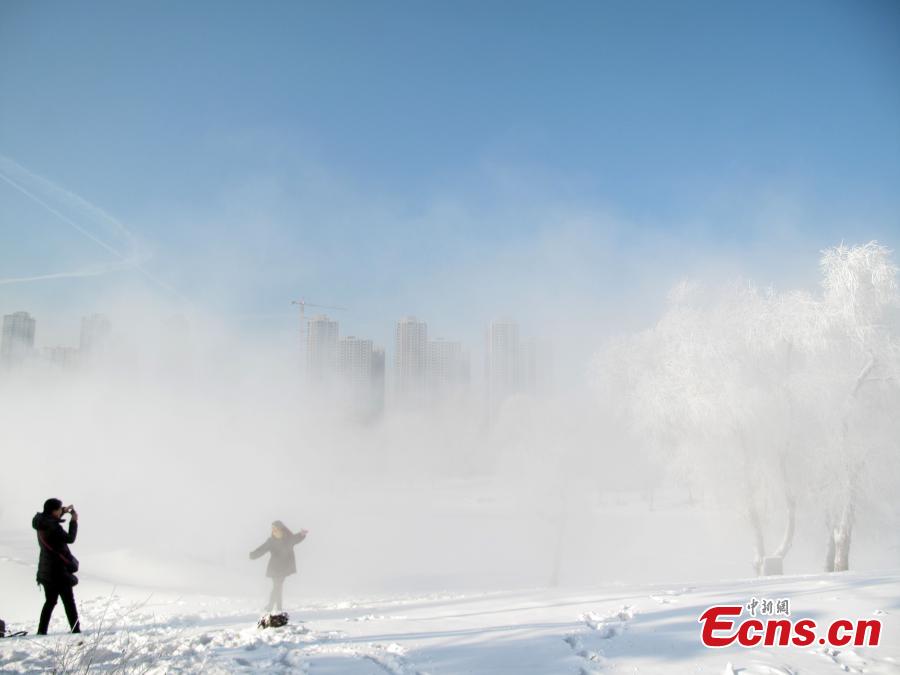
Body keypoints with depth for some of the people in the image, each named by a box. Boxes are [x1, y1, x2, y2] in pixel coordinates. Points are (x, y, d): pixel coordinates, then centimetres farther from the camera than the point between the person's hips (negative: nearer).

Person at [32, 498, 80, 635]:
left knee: (50, 601, 18)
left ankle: (41, 631, 17)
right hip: (58, 569, -8)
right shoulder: (53, 527, -23)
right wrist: (74, 521, -6)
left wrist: (63, 511, 16)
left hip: (46, 570, 8)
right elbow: (70, 539, -15)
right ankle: (75, 629, 1)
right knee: (69, 602, 0)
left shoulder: (41, 522, 2)